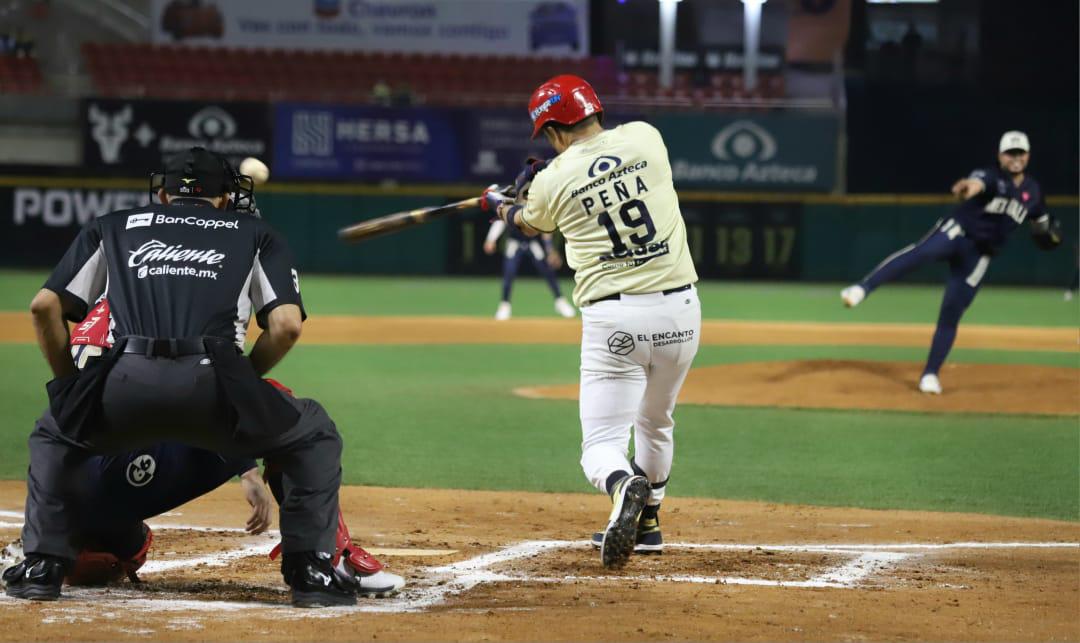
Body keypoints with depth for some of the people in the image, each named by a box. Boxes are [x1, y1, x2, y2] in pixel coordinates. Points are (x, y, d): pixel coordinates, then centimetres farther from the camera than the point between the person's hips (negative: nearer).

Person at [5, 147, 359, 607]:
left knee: (53, 435, 34)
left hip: (124, 384, 1)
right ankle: (310, 570, 13)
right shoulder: (256, 235, 27)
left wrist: (71, 386, 29)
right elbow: (287, 324, 11)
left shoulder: (114, 227, 29)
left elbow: (44, 306, 19)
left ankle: (42, 565, 20)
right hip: (210, 385, -1)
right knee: (314, 436, 25)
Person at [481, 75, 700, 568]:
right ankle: (645, 521, 40)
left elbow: (531, 224, 21)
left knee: (601, 446, -1)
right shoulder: (645, 137, 3)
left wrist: (500, 206, 44)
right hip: (680, 309, 4)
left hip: (614, 320, -4)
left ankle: (623, 486, -33)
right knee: (656, 422, 27)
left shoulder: (553, 181, -2)